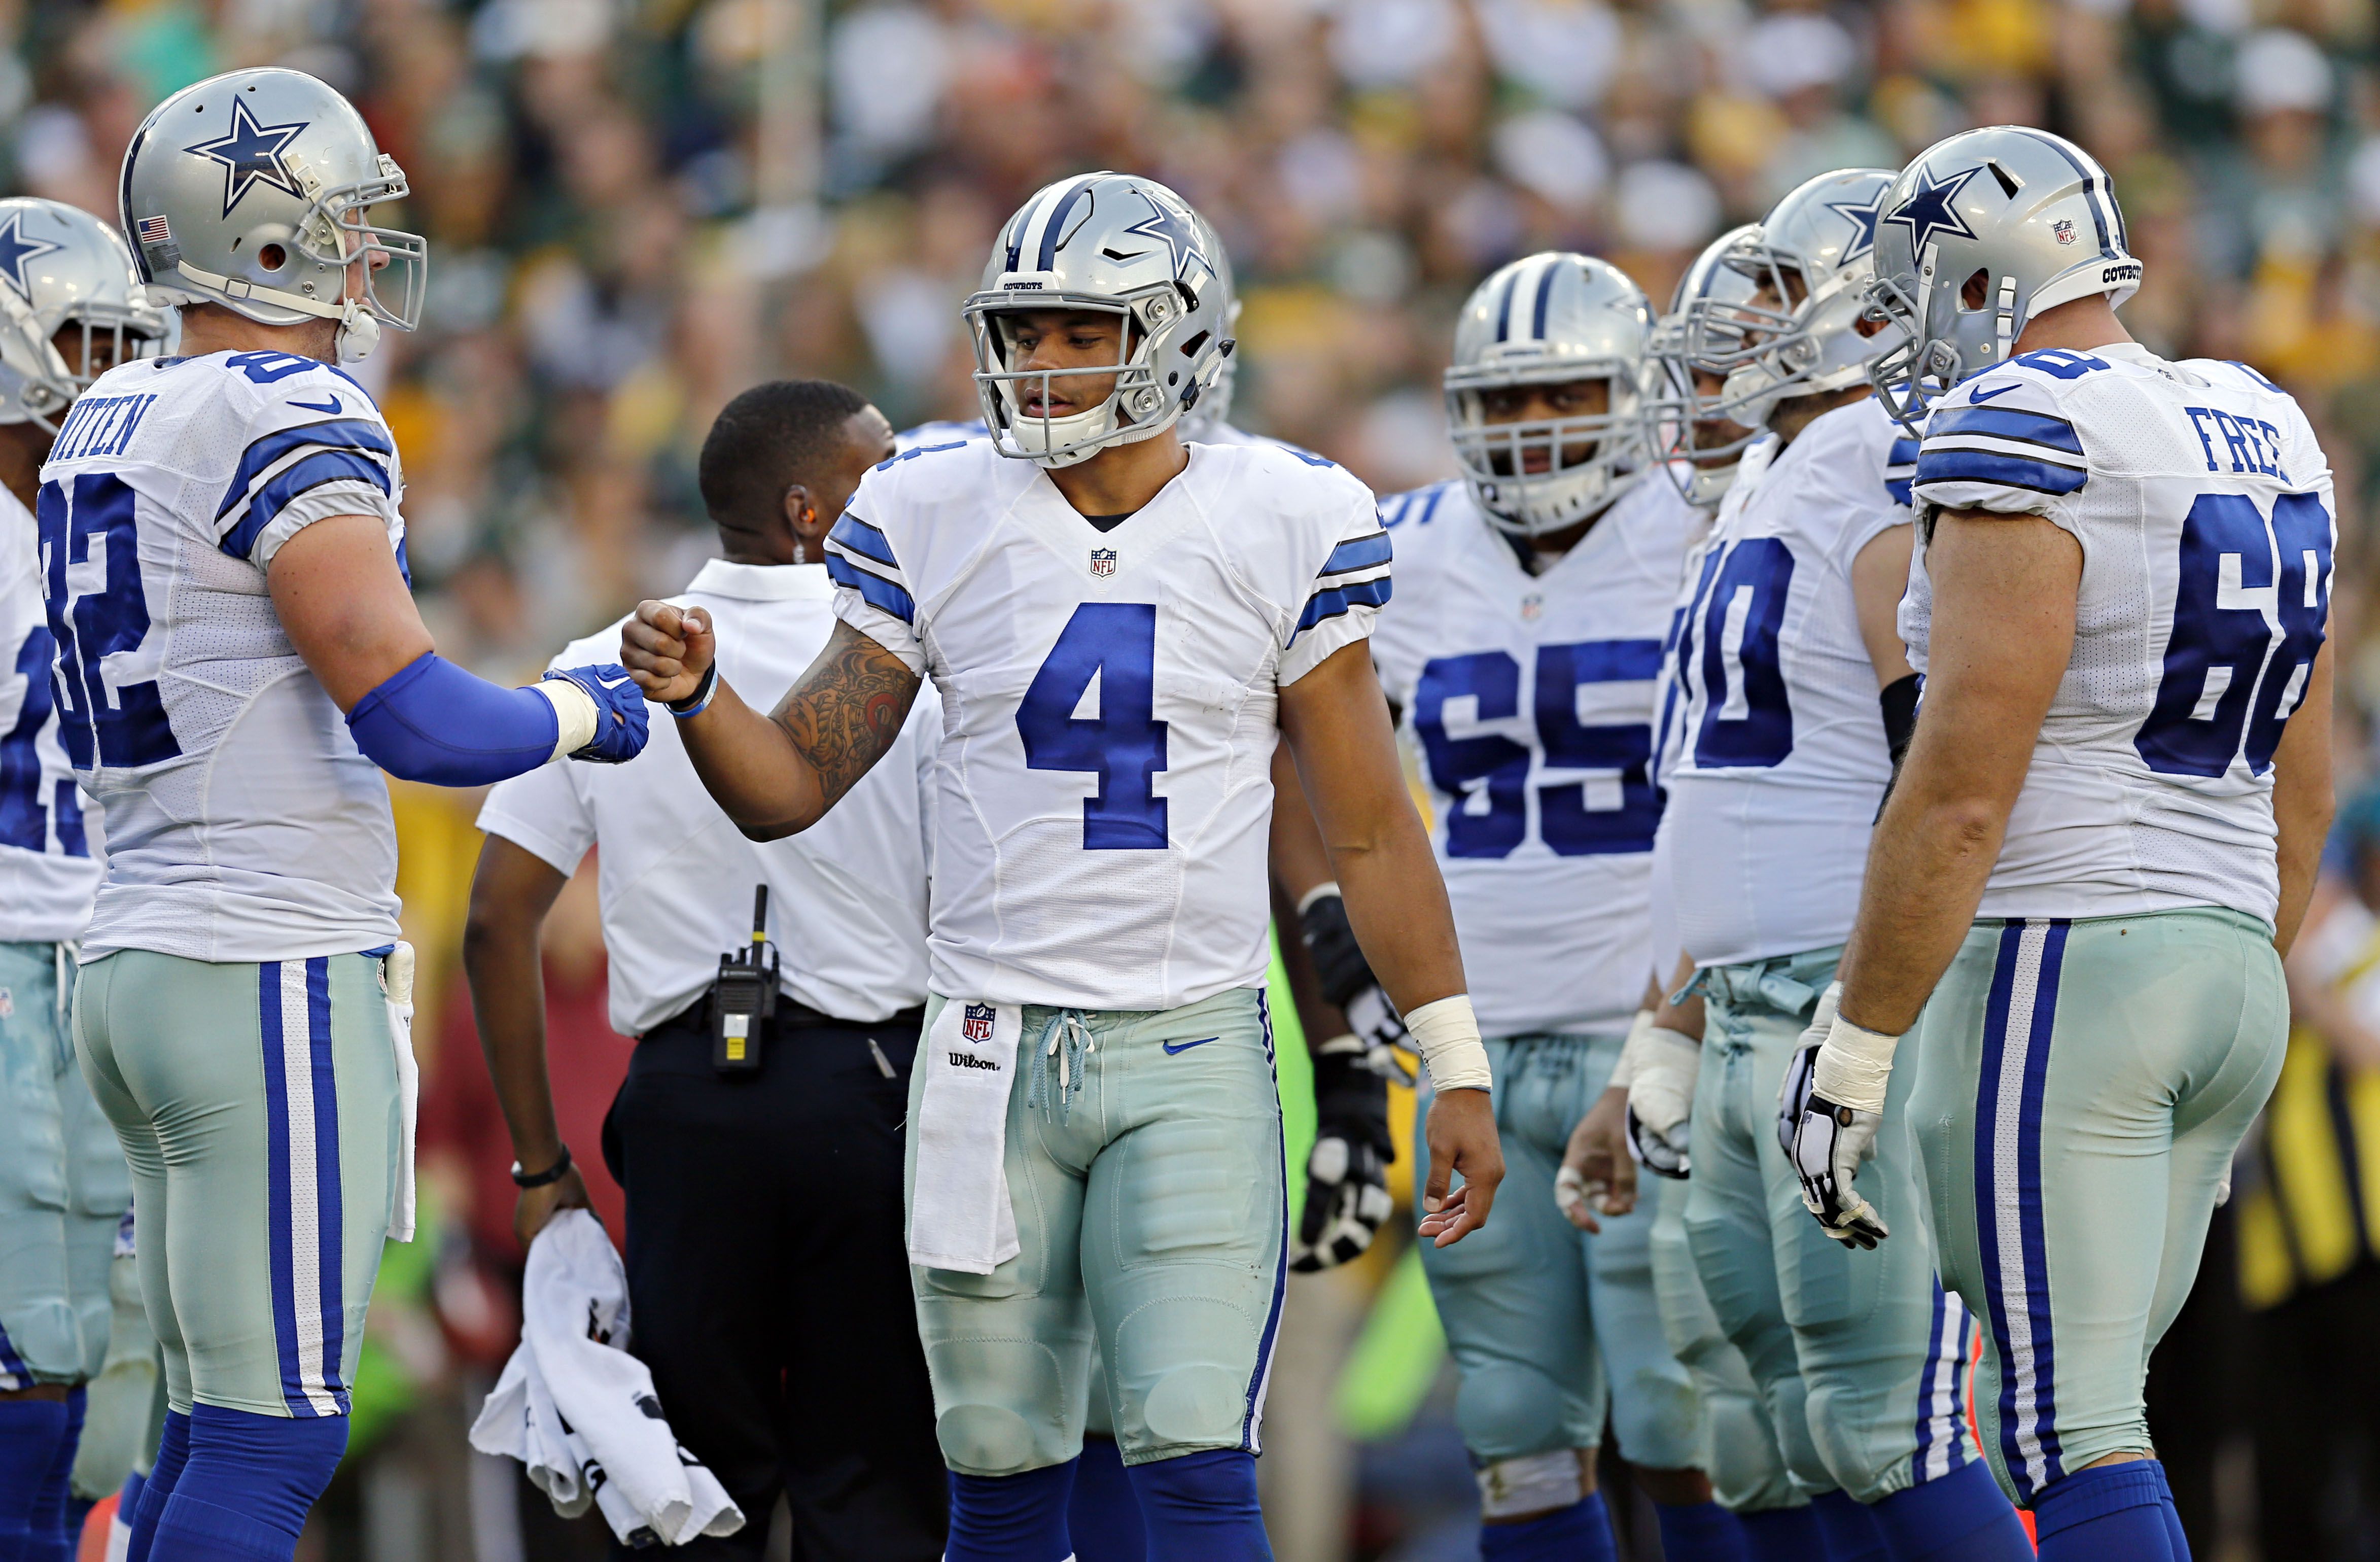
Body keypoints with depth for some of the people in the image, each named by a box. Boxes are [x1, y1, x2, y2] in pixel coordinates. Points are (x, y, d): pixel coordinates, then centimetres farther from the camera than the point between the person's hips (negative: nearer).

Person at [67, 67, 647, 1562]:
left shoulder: (107, 428, 14)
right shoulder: (294, 426, -14)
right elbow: (412, 719, -19)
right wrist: (582, 714, -1)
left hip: (141, 961, 9)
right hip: (275, 985, -9)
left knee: (220, 1427, 13)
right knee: (273, 1442, -6)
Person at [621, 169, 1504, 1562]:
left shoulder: (1278, 530, -1)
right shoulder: (938, 522, 3)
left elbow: (1371, 829, 4)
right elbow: (792, 788, 6)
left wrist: (1458, 1074, 2)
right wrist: (697, 694, -15)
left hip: (1196, 1052, -2)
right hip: (995, 1052, 2)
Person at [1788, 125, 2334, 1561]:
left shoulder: (2027, 440, -13)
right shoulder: (2266, 439, 13)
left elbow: (1961, 801, -17)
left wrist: (1854, 1057, -12)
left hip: (2057, 965, -8)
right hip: (2231, 964, 8)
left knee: (2074, 1440, -8)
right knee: (2081, 1418, 14)